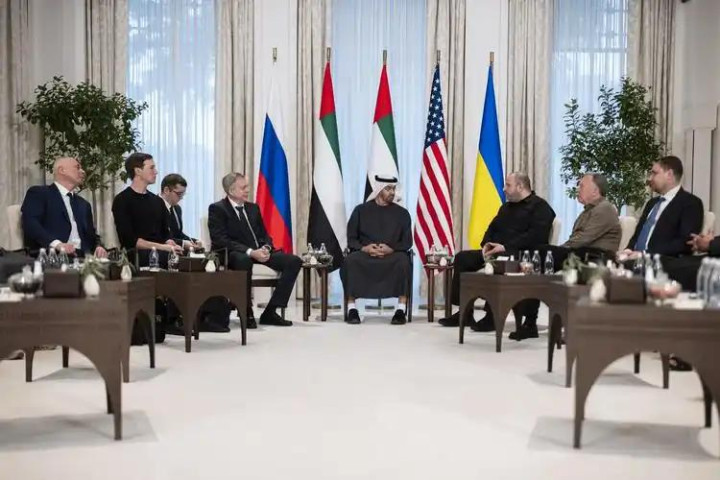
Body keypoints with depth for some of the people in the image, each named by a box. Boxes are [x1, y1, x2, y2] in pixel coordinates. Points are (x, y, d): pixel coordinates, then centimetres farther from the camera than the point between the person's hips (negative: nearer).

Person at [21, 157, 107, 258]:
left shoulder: (83, 204, 26)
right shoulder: (38, 193, 6)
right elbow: (30, 223, -8)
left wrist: (98, 247, 0)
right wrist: (57, 244, -22)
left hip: (82, 257, 5)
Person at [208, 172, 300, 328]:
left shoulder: (253, 207, 17)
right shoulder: (217, 209, -4)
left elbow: (264, 235, 17)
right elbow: (220, 240, -15)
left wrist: (266, 248, -9)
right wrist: (250, 252, -26)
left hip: (259, 252, 7)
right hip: (233, 254, -7)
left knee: (294, 261, -11)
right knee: (244, 260, -42)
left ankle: (270, 312, -12)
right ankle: (246, 313, -25)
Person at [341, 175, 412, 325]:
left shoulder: (402, 213, 12)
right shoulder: (361, 210, 11)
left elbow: (407, 242, 6)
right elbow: (351, 239, 7)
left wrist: (391, 249, -15)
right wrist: (364, 248, -15)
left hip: (392, 254, 0)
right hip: (364, 253, 0)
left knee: (403, 261, -35)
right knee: (351, 261, -33)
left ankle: (401, 310, -30)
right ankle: (352, 309, -26)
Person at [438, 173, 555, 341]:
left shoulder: (540, 207, -3)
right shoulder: (506, 207, 25)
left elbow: (535, 236, -17)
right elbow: (492, 228, 24)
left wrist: (505, 247, -22)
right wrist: (486, 244, 1)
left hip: (521, 257, -9)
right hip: (496, 252, 9)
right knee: (462, 258, -6)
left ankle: (492, 317, -27)